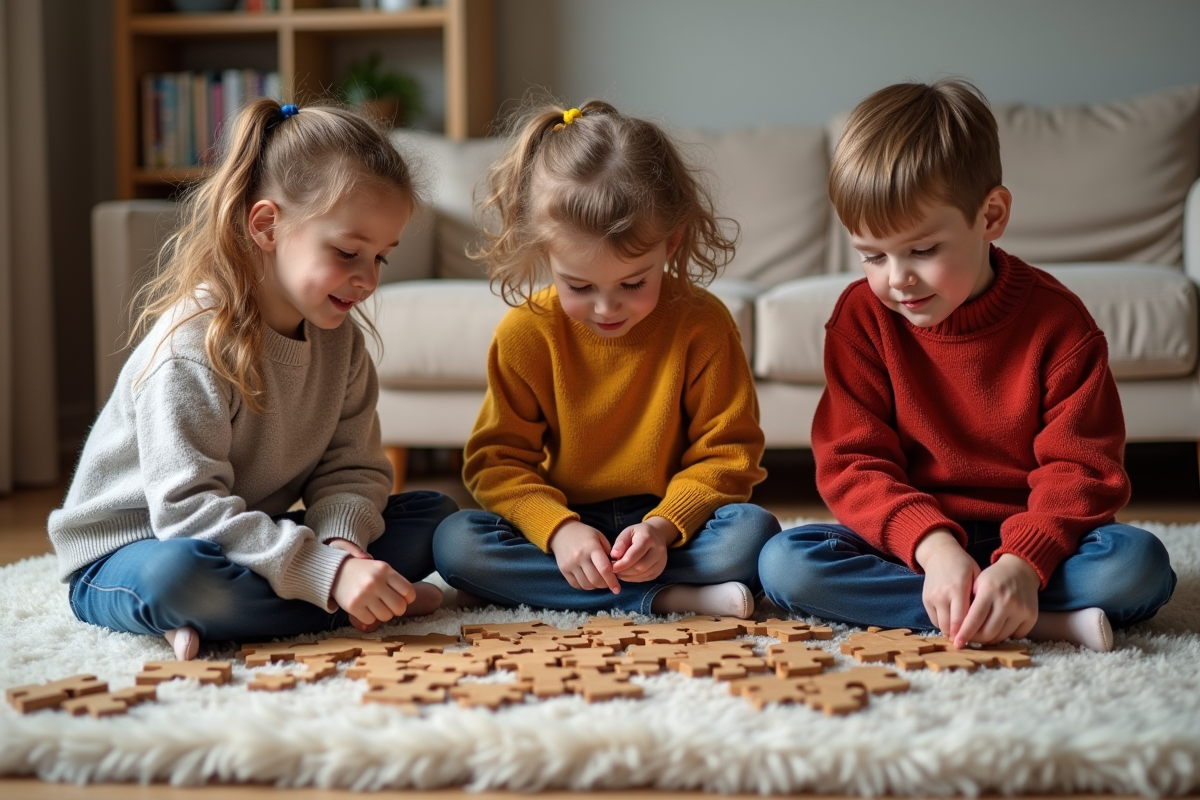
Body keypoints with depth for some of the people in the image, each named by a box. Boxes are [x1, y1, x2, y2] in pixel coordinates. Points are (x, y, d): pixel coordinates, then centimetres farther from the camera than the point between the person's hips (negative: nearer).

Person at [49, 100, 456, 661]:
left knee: (433, 516, -3)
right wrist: (328, 573, -40)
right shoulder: (193, 345, -25)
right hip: (128, 552, -7)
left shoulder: (340, 340, 0)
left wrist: (341, 542, -26)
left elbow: (350, 466, -2)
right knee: (178, 573, -43)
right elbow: (189, 511, -32)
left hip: (248, 542, 7)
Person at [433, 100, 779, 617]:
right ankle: (663, 599, -28)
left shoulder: (702, 326, -10)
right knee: (453, 543, -26)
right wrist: (558, 530, -23)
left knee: (752, 532, -31)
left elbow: (728, 453, -6)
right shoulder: (525, 334, -7)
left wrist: (664, 526, -23)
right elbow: (496, 459, -4)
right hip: (562, 522, 2)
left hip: (675, 522, -1)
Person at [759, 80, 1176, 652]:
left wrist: (1023, 564, -31)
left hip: (1025, 540, -2)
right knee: (782, 562, -28)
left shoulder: (1056, 321, -8)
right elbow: (852, 464, -7)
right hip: (908, 539, 2)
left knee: (1139, 565, -30)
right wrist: (932, 545, -26)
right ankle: (1036, 621, -29)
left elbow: (1082, 469, -11)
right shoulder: (862, 317, -3)